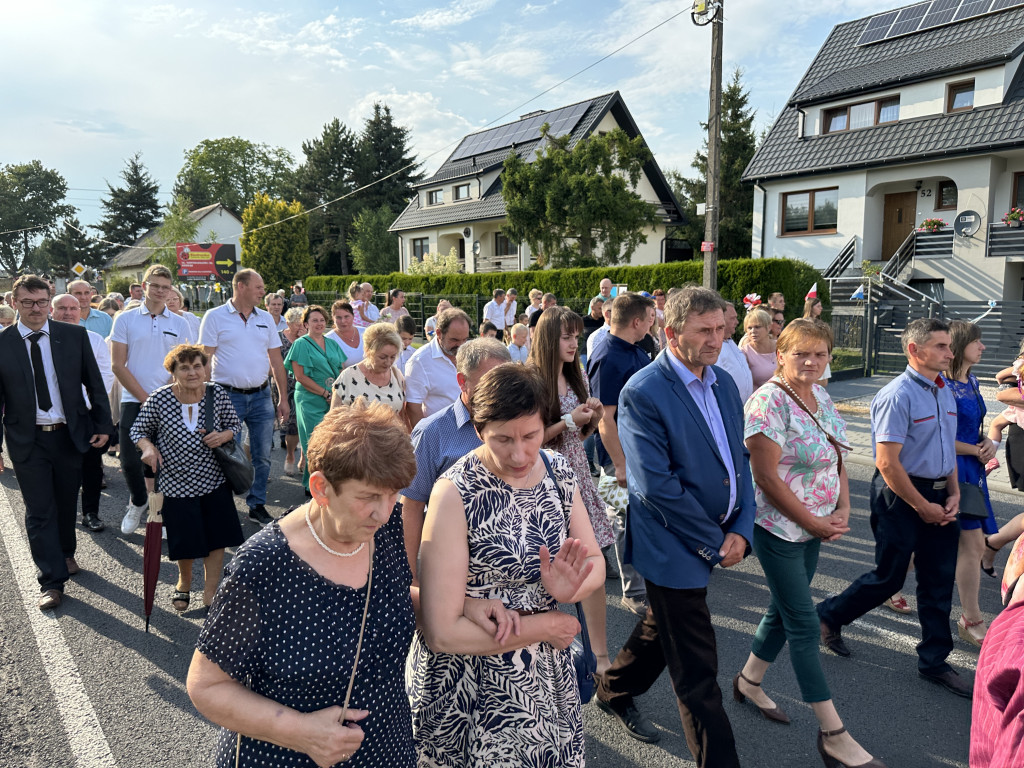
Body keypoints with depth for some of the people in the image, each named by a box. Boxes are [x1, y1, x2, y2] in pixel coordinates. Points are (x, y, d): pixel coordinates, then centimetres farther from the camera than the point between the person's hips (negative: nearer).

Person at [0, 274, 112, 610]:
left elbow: (95, 384, 4)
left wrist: (103, 425, 1)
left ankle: (66, 554, 41)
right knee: (39, 511, 2)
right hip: (27, 440, -1)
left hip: (70, 434, 2)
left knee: (67, 503, 17)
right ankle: (51, 581, 11)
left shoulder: (74, 336, -2)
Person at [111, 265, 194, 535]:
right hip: (134, 401, -1)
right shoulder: (125, 319, 3)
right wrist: (145, 398, -7)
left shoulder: (179, 324, 7)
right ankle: (138, 502, 23)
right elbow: (117, 365, -1)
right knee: (130, 461, -4)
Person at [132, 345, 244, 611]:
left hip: (214, 480, 2)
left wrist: (223, 436, -16)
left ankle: (209, 595, 25)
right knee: (186, 543, 8)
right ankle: (184, 582, 42)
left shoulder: (217, 394, -6)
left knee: (216, 542, 5)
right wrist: (148, 447, -19)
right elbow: (138, 430, 1)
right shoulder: (159, 399, -11)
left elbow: (236, 425, 6)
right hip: (176, 484, -1)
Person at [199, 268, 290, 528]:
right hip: (228, 396, -4)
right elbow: (205, 359, -4)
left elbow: (276, 360, 12)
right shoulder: (215, 317, -2)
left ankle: (257, 505, 21)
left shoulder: (265, 318, 10)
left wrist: (283, 398, 9)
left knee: (262, 456, 8)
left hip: (261, 396, 4)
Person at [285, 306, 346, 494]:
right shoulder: (301, 344, -2)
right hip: (311, 402, -5)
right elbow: (300, 376, -9)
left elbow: (343, 370, 16)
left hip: (334, 401, 5)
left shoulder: (332, 344, 16)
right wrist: (325, 393, -12)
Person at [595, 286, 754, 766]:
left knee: (662, 630, 27)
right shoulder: (642, 393, -20)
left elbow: (739, 462, 9)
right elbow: (656, 486, -23)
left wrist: (741, 532, -3)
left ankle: (614, 692, 51)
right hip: (675, 546, -8)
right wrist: (714, 544, -16)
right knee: (697, 671, 4)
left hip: (719, 540, 8)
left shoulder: (724, 384, 4)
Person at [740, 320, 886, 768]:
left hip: (813, 528, 8)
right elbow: (765, 475, -22)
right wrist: (814, 522, -14)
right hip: (778, 526, -8)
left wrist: (842, 512, -3)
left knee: (784, 611, 19)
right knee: (804, 626, 0)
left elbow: (837, 459, 12)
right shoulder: (769, 400, -19)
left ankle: (749, 682, 40)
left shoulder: (820, 397, 6)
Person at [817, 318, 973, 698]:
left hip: (938, 496, 8)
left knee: (939, 581, 13)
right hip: (901, 496, -8)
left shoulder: (945, 392, 9)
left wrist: (953, 494, 5)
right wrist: (922, 506, -15)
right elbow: (887, 463, -21)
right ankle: (829, 615, 26)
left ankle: (934, 660, 28)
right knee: (889, 577, 3)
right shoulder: (897, 396, -19)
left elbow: (948, 449, 18)